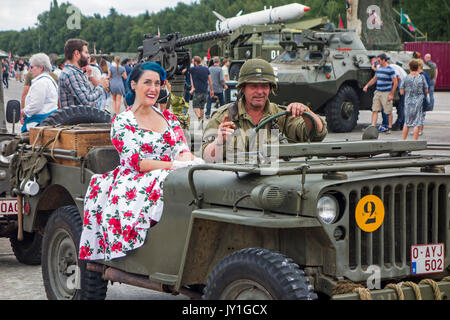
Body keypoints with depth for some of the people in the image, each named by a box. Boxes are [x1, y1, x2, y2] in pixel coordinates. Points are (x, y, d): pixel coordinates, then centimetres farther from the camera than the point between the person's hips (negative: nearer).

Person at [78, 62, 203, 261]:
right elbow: (135, 162, -9)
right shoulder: (122, 122, 1)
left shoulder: (167, 117, 18)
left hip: (168, 178, 5)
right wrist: (174, 165, -19)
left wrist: (185, 157, -18)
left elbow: (182, 148, 8)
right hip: (136, 183, -5)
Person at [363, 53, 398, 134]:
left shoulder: (390, 70, -11)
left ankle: (390, 127, 14)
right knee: (375, 110, 0)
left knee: (389, 112, 3)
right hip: (378, 92, 7)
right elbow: (374, 79, 25)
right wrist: (367, 85, 14)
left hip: (386, 93, -7)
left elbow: (395, 83, -11)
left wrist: (391, 94, -14)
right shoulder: (379, 69, 11)